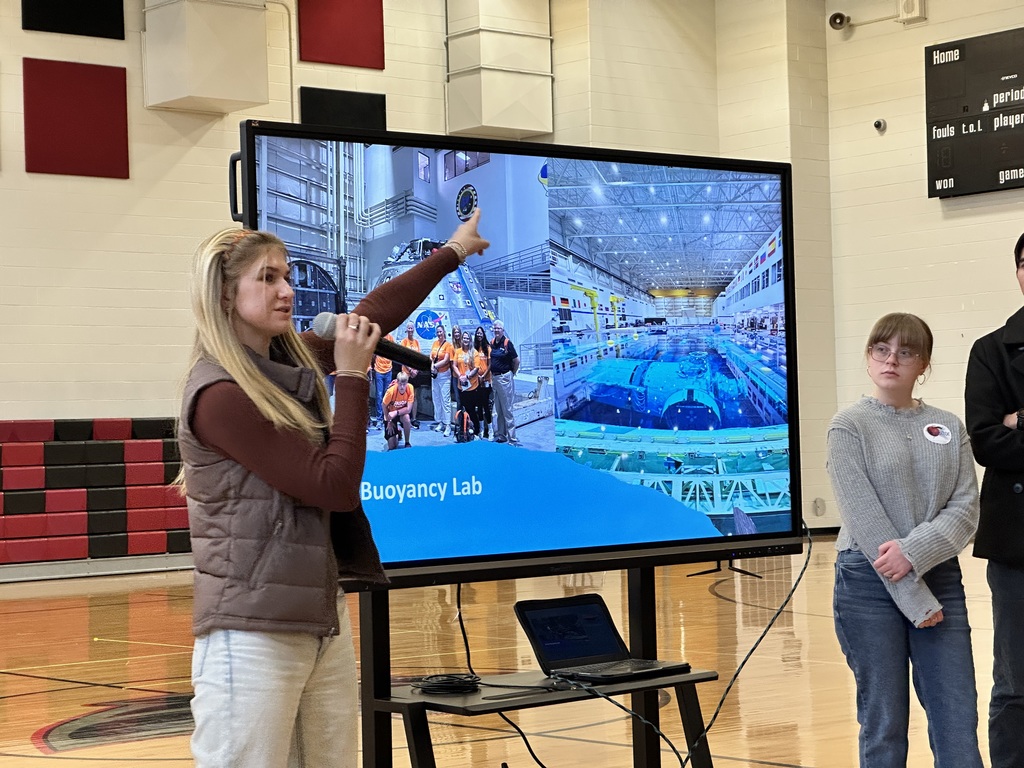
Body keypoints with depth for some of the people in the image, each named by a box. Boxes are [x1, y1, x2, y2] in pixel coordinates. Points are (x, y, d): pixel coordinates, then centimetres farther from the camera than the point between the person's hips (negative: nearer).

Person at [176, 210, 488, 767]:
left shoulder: (288, 361, 8)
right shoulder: (219, 395, -16)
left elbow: (371, 313, 22)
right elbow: (334, 486, -16)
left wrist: (451, 253, 31)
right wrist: (353, 377, -9)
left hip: (323, 620, 8)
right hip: (253, 633, -8)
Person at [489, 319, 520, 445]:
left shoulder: (507, 343, -13)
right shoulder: (492, 343, 7)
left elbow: (516, 361, -10)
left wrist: (512, 373, 1)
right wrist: (491, 375, 13)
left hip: (505, 377, -7)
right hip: (494, 377, 7)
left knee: (507, 409, -6)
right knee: (498, 409, 14)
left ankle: (512, 438, -4)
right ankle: (501, 434, 22)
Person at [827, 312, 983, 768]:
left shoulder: (949, 427, 9)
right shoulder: (849, 427, -3)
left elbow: (966, 510, -1)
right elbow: (865, 521, -10)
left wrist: (914, 551, -19)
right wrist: (916, 600, -14)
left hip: (939, 578, 3)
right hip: (869, 582, -3)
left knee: (958, 726, 0)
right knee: (884, 726, 3)